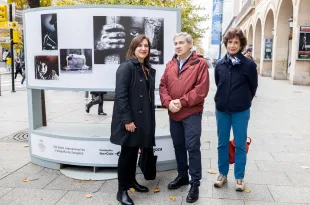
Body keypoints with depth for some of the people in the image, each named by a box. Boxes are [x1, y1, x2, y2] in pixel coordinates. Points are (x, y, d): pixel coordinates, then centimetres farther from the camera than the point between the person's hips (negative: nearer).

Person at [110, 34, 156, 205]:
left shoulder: (149, 69, 13)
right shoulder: (126, 67, -12)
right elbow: (120, 95, -19)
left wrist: (150, 117, 13)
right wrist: (127, 119, -22)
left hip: (143, 118, 8)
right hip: (129, 119, -7)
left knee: (134, 150, 18)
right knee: (127, 152, 0)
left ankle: (131, 180, 34)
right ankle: (122, 190, 12)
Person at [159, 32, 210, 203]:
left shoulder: (200, 63, -6)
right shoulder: (170, 65, 11)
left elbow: (202, 88, -14)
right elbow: (163, 86, 7)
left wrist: (182, 102, -17)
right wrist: (168, 102, -11)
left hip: (192, 113, -5)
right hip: (173, 114, 6)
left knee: (192, 148, -1)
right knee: (178, 146, 16)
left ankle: (195, 183, 12)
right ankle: (182, 175, 33)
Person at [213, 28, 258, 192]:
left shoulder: (249, 64, -8)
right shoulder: (220, 64, 0)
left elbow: (253, 87, 2)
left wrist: (242, 102, 10)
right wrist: (224, 100, 13)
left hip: (241, 111, -2)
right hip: (222, 110, 3)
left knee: (240, 145, 7)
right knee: (222, 144, 11)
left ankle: (239, 177, 22)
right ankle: (223, 174, 27)